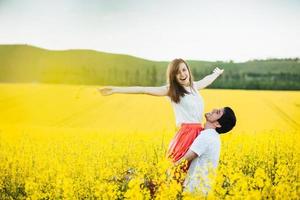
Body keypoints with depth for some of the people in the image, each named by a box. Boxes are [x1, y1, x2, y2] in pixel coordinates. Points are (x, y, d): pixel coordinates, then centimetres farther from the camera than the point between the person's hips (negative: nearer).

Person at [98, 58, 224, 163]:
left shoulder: (194, 86, 16)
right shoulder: (171, 90, -2)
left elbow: (206, 81, 39)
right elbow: (144, 90, -8)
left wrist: (217, 73, 60)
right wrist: (116, 89, -13)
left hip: (198, 133, 6)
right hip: (186, 133, -6)